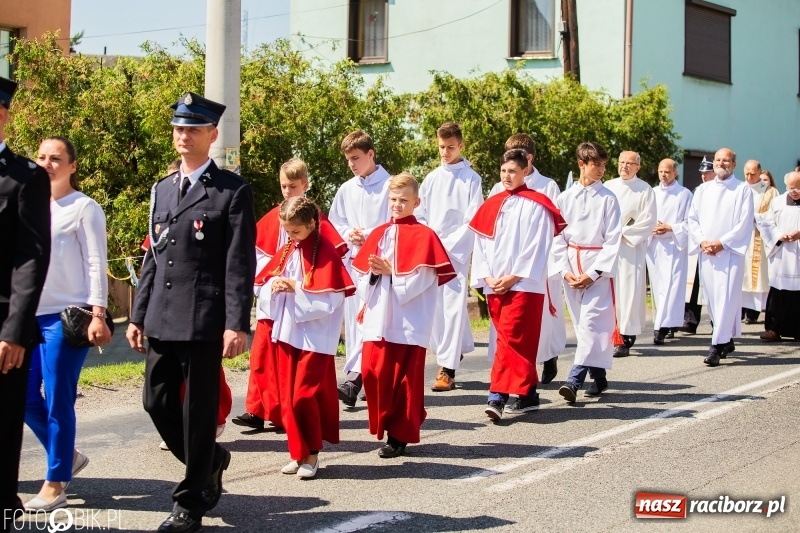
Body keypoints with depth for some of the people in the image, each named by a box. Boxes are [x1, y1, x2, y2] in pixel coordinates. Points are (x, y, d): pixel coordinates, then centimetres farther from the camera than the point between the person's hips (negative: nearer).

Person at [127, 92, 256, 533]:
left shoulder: (232, 191, -4)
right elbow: (152, 258, 18)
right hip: (161, 320, 6)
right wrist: (138, 315, 13)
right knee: (157, 402, 9)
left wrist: (237, 324, -16)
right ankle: (210, 461, 34)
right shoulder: (161, 190, 16)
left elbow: (240, 264, -9)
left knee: (198, 411, 0)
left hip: (204, 320, -6)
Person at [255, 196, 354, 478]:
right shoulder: (286, 251, 10)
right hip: (285, 332, 7)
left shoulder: (326, 253, -10)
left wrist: (296, 290, -21)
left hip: (314, 336, -7)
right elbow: (264, 285, 12)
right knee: (287, 397, 8)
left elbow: (331, 298, -17)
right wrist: (274, 288, -10)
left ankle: (311, 454, 6)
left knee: (304, 396, -7)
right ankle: (297, 452, 18)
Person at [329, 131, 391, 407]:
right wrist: (348, 234, -2)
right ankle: (360, 375, 14)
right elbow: (334, 223, 18)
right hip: (352, 259, 6)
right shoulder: (346, 189, 12)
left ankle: (354, 377, -20)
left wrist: (369, 235, -14)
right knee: (353, 319, 7)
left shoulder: (389, 186, -5)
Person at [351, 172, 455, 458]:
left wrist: (391, 272, -14)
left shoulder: (423, 235, -3)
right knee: (373, 372, 1)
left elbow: (423, 277, -11)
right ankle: (384, 427, 16)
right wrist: (373, 273, -9)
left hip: (409, 321, -5)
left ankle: (400, 435, 9)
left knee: (406, 378, 0)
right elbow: (362, 273, 12)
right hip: (378, 318, 5)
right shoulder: (378, 234, 14)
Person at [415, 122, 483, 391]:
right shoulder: (431, 179, 13)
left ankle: (448, 368, -8)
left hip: (458, 250, -5)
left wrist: (448, 245, -11)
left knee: (453, 306, -8)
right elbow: (419, 216, 14)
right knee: (435, 306, 4)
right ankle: (459, 349, 22)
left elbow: (473, 220, -5)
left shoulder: (470, 178, 0)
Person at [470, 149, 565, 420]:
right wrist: (487, 277, -3)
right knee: (518, 341, 10)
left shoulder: (536, 205, -2)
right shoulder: (491, 206, 13)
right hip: (494, 286, 5)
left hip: (524, 284, -5)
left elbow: (537, 247, -8)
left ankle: (498, 397, -18)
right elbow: (480, 244, 11)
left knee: (510, 338, -13)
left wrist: (514, 277, -13)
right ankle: (528, 394, 17)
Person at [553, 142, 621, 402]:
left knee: (592, 321, -12)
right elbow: (558, 237, 6)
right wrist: (565, 270, -4)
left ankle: (575, 380, -18)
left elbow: (613, 240, -6)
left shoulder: (608, 199, -3)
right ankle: (598, 377, 18)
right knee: (581, 322, 7)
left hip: (599, 266, -3)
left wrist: (594, 273, -12)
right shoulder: (565, 198, 5)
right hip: (572, 265, 4)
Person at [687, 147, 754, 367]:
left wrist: (722, 243, -13)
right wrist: (702, 241, -5)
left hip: (730, 251, -5)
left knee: (726, 298, -11)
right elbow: (692, 218, 11)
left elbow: (745, 223, -5)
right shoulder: (703, 190, 14)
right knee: (712, 298, 7)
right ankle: (727, 340, 20)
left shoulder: (743, 190, 1)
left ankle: (717, 347, -14)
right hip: (706, 252, 5)